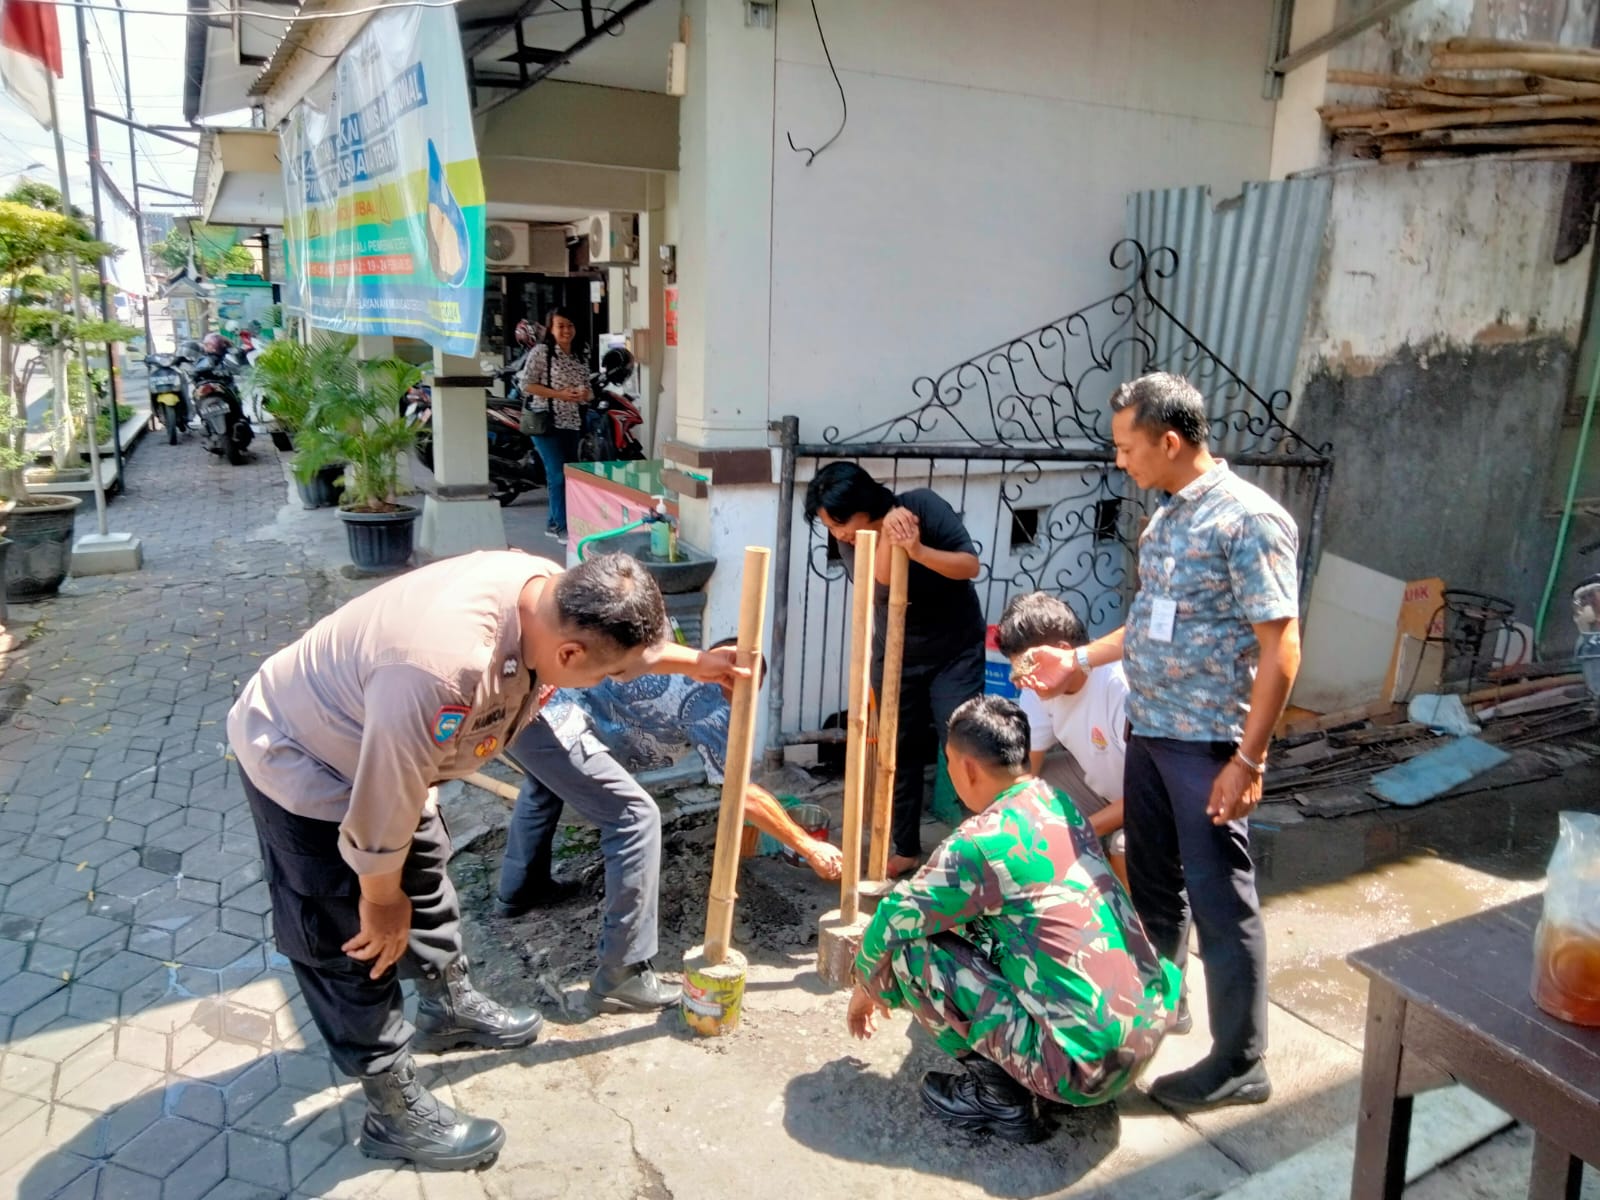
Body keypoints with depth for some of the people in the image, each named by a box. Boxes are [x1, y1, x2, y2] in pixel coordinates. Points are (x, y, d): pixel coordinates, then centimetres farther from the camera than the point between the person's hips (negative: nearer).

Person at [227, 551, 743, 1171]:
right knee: (355, 946, 2)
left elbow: (622, 636, 5)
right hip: (301, 764, -8)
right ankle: (395, 1112, 21)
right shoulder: (440, 672, -45)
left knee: (425, 876, 24)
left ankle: (448, 1008, 47)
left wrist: (693, 662, 16)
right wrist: (382, 900, -13)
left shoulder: (551, 591, -20)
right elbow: (380, 816, -30)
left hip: (382, 749, 8)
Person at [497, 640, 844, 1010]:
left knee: (548, 779, 39)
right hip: (546, 714, -10)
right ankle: (622, 974, -1)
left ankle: (520, 890, 54)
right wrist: (809, 847, 10)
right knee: (637, 817, -7)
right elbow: (745, 796, 0)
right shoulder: (707, 698, 1)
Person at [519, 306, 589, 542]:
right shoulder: (541, 352, -5)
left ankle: (554, 523, 20)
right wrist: (559, 394, -17)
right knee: (559, 475, -10)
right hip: (546, 422, -7)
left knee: (570, 474, 9)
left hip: (572, 423, 7)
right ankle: (563, 527, -5)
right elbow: (526, 384, -10)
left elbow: (587, 389, 20)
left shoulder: (581, 359, 14)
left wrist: (584, 394, -6)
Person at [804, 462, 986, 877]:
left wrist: (918, 550, -37)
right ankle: (905, 848, 23)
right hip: (895, 657, 3)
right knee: (899, 754, 8)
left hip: (955, 652, -3)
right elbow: (882, 579, -30)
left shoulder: (923, 505, -19)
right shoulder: (853, 544, -11)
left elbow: (970, 565, -23)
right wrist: (887, 536, -45)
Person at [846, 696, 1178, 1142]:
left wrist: (865, 989, 14)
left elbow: (894, 918, -5)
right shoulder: (1061, 805, 6)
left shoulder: (981, 842, -16)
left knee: (909, 944, -6)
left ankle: (997, 1093, 0)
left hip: (1084, 1065, -8)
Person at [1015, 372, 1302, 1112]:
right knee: (1152, 886, 20)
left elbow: (1279, 650, -19)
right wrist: (1083, 660, 16)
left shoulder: (1249, 519, -17)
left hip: (1209, 746, -8)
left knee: (1220, 903, 3)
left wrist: (1249, 759, -20)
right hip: (1148, 733, 9)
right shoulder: (1166, 517, 10)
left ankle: (1239, 1064, 18)